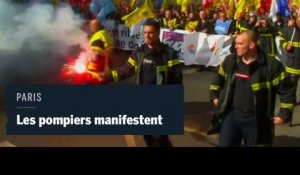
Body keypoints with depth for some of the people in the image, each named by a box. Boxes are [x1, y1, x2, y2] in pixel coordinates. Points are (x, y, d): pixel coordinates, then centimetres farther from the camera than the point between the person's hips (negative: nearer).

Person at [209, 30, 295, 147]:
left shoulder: (272, 65, -14)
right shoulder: (230, 61, 1)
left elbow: (287, 92, -7)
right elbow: (218, 78, 21)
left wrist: (284, 114, -10)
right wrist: (214, 96, 18)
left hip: (256, 119, -3)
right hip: (231, 115, 4)